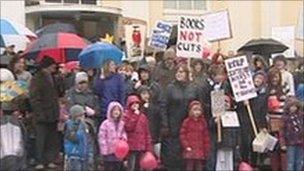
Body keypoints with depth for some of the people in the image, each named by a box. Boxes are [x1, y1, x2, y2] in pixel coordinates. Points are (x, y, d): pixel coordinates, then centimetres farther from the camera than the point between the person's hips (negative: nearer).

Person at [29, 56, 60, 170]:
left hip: (52, 115, 7)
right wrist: (40, 113, -19)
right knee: (41, 139, -1)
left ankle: (50, 160, 17)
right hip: (43, 117, -7)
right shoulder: (36, 79, -8)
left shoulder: (52, 78, 15)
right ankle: (40, 162, 7)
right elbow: (34, 99, -13)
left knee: (52, 140, 10)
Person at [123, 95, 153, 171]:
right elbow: (128, 128, -18)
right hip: (131, 147, -4)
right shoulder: (126, 115, -1)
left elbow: (147, 133, 10)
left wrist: (148, 148, 6)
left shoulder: (143, 116, 11)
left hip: (141, 147, 5)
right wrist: (135, 115, -16)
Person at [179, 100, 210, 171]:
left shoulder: (203, 122, 9)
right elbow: (182, 134, -1)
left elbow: (206, 136, 10)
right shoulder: (187, 121, 0)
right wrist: (186, 146, -9)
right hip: (190, 150, -3)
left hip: (200, 151, 3)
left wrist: (206, 150, 7)